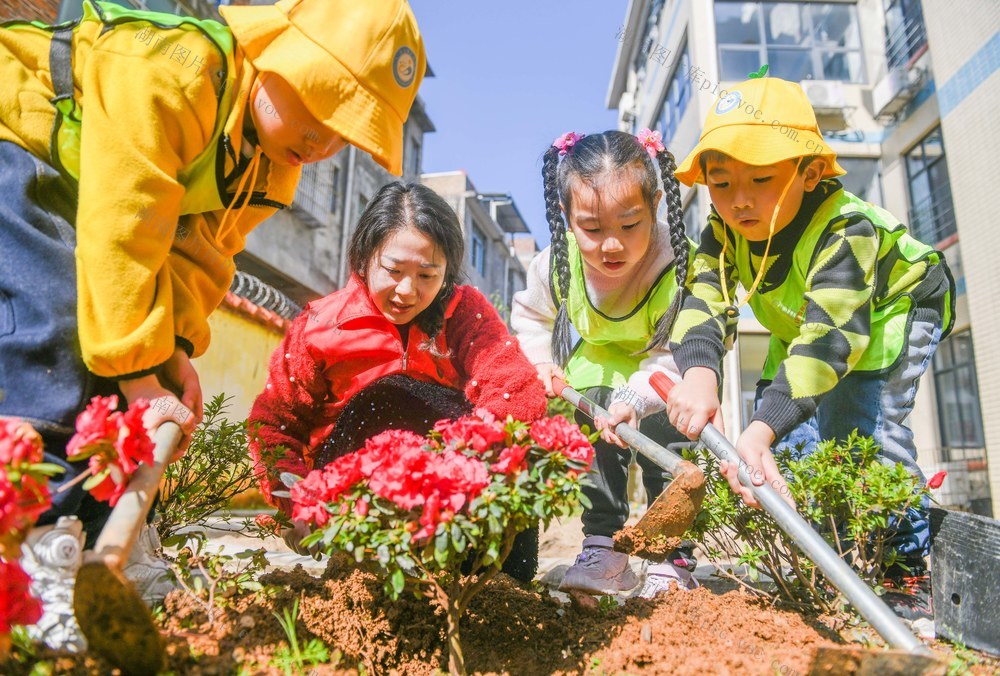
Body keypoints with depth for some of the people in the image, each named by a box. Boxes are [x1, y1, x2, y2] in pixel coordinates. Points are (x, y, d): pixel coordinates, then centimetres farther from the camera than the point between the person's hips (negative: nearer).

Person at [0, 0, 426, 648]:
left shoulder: (272, 162, -7)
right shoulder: (169, 71, -34)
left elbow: (200, 250, -7)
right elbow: (121, 234, -38)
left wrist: (174, 349, -20)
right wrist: (141, 376, -35)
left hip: (61, 185, 8)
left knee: (121, 345, -4)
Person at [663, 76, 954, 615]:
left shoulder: (845, 229, -40)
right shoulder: (725, 231, -22)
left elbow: (832, 334, -51)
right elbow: (704, 300, -34)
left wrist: (760, 431, -63)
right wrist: (698, 371, -58)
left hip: (897, 308, -5)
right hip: (798, 328, 6)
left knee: (858, 418, -24)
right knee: (795, 431, -5)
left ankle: (907, 553, -7)